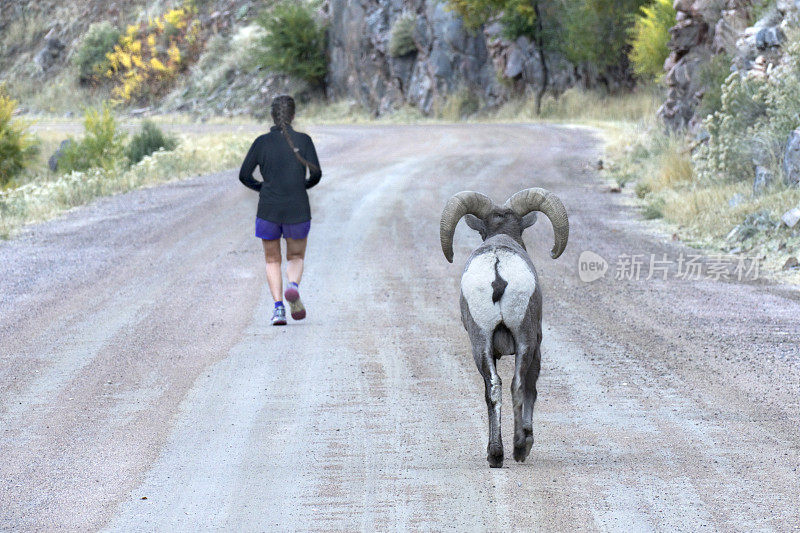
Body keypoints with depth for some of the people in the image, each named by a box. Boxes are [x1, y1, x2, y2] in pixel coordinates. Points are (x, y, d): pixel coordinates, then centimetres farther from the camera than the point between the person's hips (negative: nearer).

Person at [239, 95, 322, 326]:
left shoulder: (262, 142, -2)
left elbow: (244, 175, 0)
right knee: (296, 258, 19)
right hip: (298, 211, 0)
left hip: (268, 211, 0)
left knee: (272, 261, 18)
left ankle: (278, 306, -2)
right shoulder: (303, 140, -4)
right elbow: (316, 174, -8)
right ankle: (293, 285, -15)